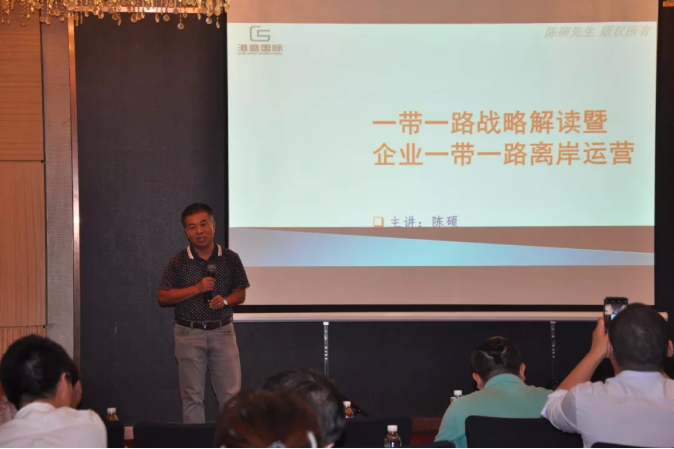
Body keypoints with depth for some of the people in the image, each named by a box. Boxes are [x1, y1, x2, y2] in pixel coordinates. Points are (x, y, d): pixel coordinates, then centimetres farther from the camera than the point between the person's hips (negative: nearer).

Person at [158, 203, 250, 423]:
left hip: (222, 331, 1)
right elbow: (163, 298, -4)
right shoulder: (178, 261, -2)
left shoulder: (230, 258, 3)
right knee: (192, 397, 5)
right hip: (189, 333, -1)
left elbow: (240, 294, 10)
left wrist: (225, 301, -12)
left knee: (231, 394, 2)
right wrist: (196, 289, -14)